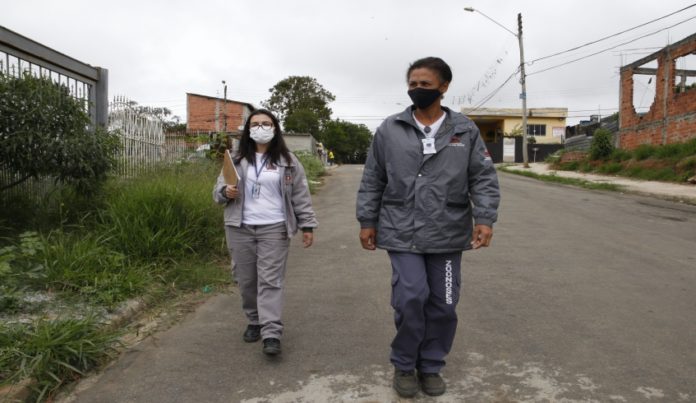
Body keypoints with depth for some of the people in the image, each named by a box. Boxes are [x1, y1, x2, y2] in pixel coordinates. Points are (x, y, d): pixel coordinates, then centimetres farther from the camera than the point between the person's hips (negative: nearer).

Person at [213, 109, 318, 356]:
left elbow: (301, 195, 4)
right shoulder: (237, 160, 8)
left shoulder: (287, 161, 3)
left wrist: (307, 225, -1)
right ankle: (255, 322, 27)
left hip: (274, 229, -3)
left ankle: (271, 334, -6)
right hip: (240, 229, 3)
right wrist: (226, 192, -11)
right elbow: (218, 190, 13)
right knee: (246, 280, 9)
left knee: (270, 280, -6)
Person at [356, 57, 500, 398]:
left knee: (443, 305, 8)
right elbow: (372, 181, 7)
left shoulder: (465, 130, 5)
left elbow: (484, 178, 3)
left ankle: (431, 367, 29)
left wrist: (484, 219, -10)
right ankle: (404, 365, 17)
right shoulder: (389, 130, 3)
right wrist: (367, 221, 5)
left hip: (448, 235, 2)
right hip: (402, 233, -1)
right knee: (411, 298, -9)